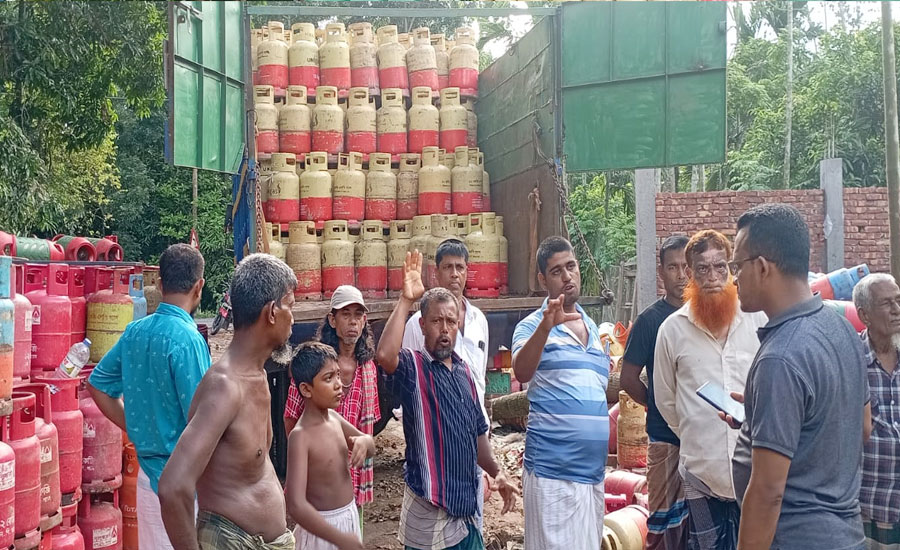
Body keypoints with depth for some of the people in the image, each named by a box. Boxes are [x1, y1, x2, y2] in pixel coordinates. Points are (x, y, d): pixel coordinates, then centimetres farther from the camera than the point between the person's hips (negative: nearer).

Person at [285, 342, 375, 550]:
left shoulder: (334, 417, -2)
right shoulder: (301, 436, -24)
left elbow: (371, 448, 14)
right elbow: (296, 505, -31)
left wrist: (364, 441, -10)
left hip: (349, 517, 7)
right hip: (324, 528, -7)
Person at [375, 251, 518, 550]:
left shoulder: (464, 371, 10)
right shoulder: (414, 366, -10)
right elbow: (384, 355, -34)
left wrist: (496, 473, 9)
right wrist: (405, 300, -33)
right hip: (429, 511, -6)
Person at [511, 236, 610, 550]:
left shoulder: (592, 328, 15)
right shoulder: (532, 326, -5)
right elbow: (522, 373, -26)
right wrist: (545, 327, -40)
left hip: (593, 470, 7)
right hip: (552, 472, -6)